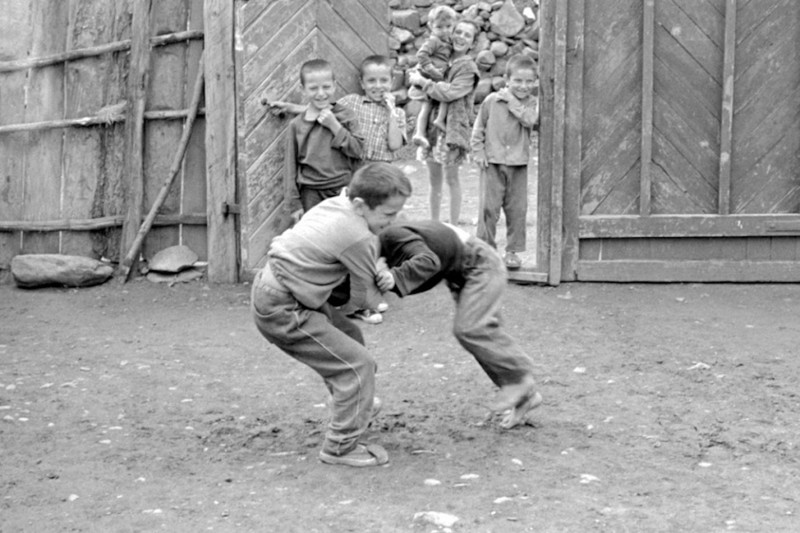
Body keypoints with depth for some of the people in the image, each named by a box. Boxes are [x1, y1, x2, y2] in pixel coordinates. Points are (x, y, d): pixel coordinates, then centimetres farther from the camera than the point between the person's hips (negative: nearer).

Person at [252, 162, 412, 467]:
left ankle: (356, 405, 45)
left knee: (349, 336, 25)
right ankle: (341, 447, 0)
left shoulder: (334, 204, 4)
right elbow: (365, 299, -9)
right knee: (358, 365, -7)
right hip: (281, 312, -10)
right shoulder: (358, 238, -22)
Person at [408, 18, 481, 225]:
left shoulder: (468, 68, -7)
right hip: (432, 122, 6)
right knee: (434, 178, 10)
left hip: (453, 126, -6)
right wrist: (417, 75, 6)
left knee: (451, 177, -3)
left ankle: (453, 226, 4)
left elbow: (450, 93, -18)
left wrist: (423, 82, -10)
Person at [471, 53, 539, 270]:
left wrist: (513, 101, -15)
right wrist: (478, 152, 0)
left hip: (518, 164, 1)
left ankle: (513, 250, 14)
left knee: (517, 209, 3)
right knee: (489, 207, -3)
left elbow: (530, 120, -18)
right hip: (493, 162, -1)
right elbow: (478, 128, 7)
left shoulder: (531, 103, 4)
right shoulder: (492, 101, 1)